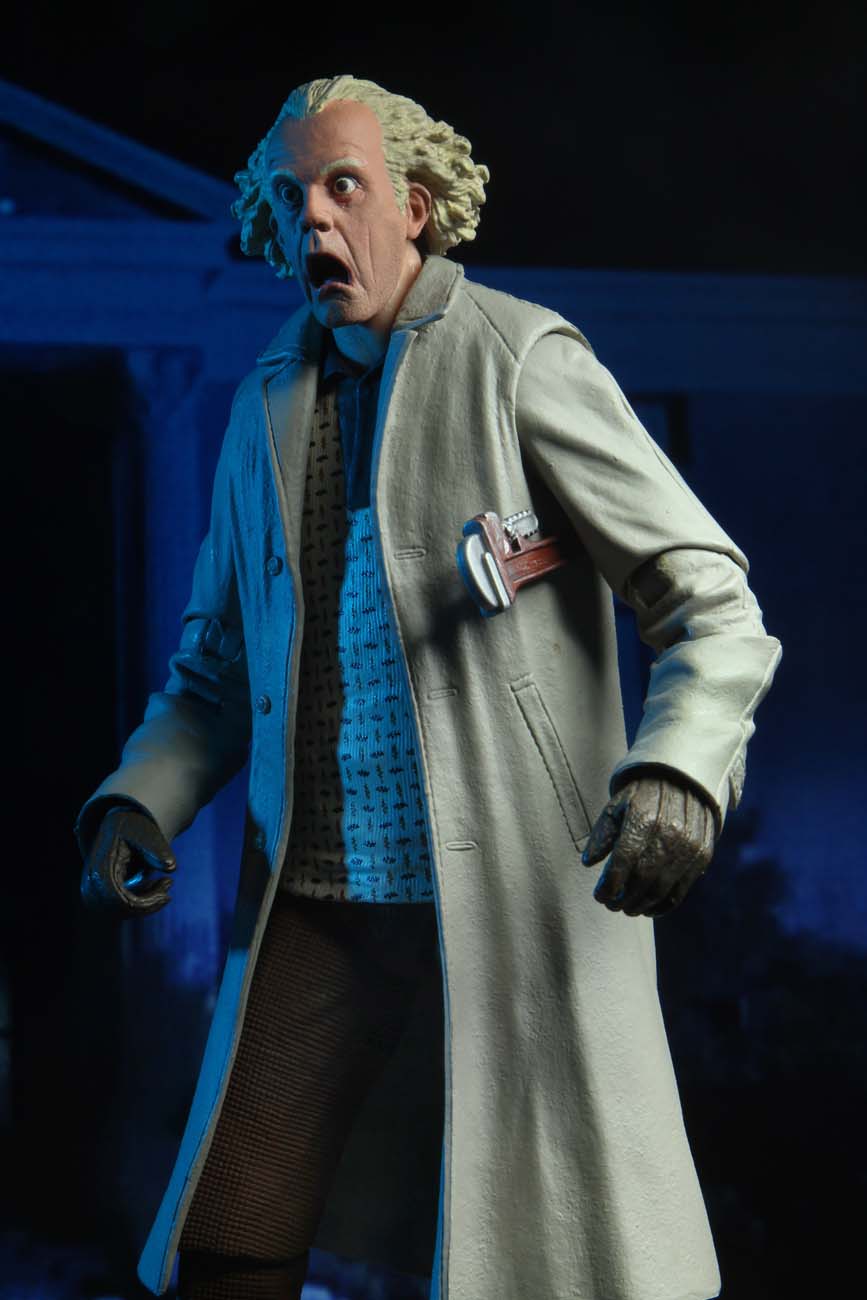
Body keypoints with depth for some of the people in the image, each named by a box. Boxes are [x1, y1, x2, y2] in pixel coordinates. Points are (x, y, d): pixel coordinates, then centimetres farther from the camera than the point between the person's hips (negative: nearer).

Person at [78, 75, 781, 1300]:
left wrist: (678, 769, -26)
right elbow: (218, 663, 21)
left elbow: (711, 597, -7)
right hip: (313, 906, 5)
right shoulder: (269, 404, 15)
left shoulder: (524, 361, -3)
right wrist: (139, 797, 2)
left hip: (514, 893, -5)